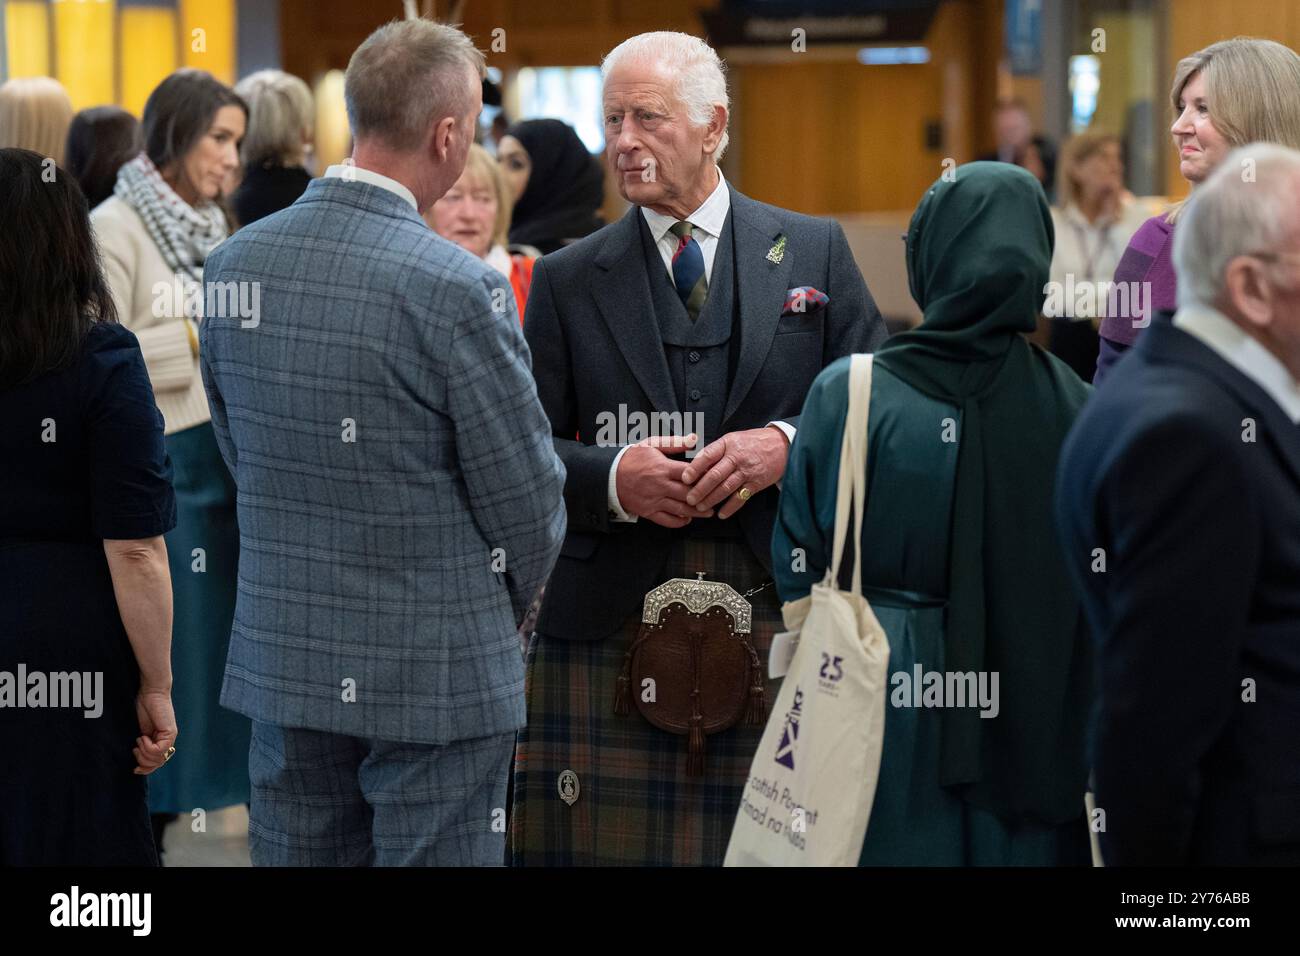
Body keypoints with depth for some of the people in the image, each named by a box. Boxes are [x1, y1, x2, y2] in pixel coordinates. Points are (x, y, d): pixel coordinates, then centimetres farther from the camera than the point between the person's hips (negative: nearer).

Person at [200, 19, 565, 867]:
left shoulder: (237, 262, -1)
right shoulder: (456, 288, -18)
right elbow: (526, 500, -10)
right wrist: (501, 614, 11)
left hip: (282, 660, 6)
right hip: (436, 672, -5)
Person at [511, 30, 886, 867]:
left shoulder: (814, 252, 9)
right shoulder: (568, 281, 10)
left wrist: (787, 444, -12)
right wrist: (611, 478, -14)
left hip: (781, 609, 0)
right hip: (609, 629, 0)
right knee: (608, 838, -3)